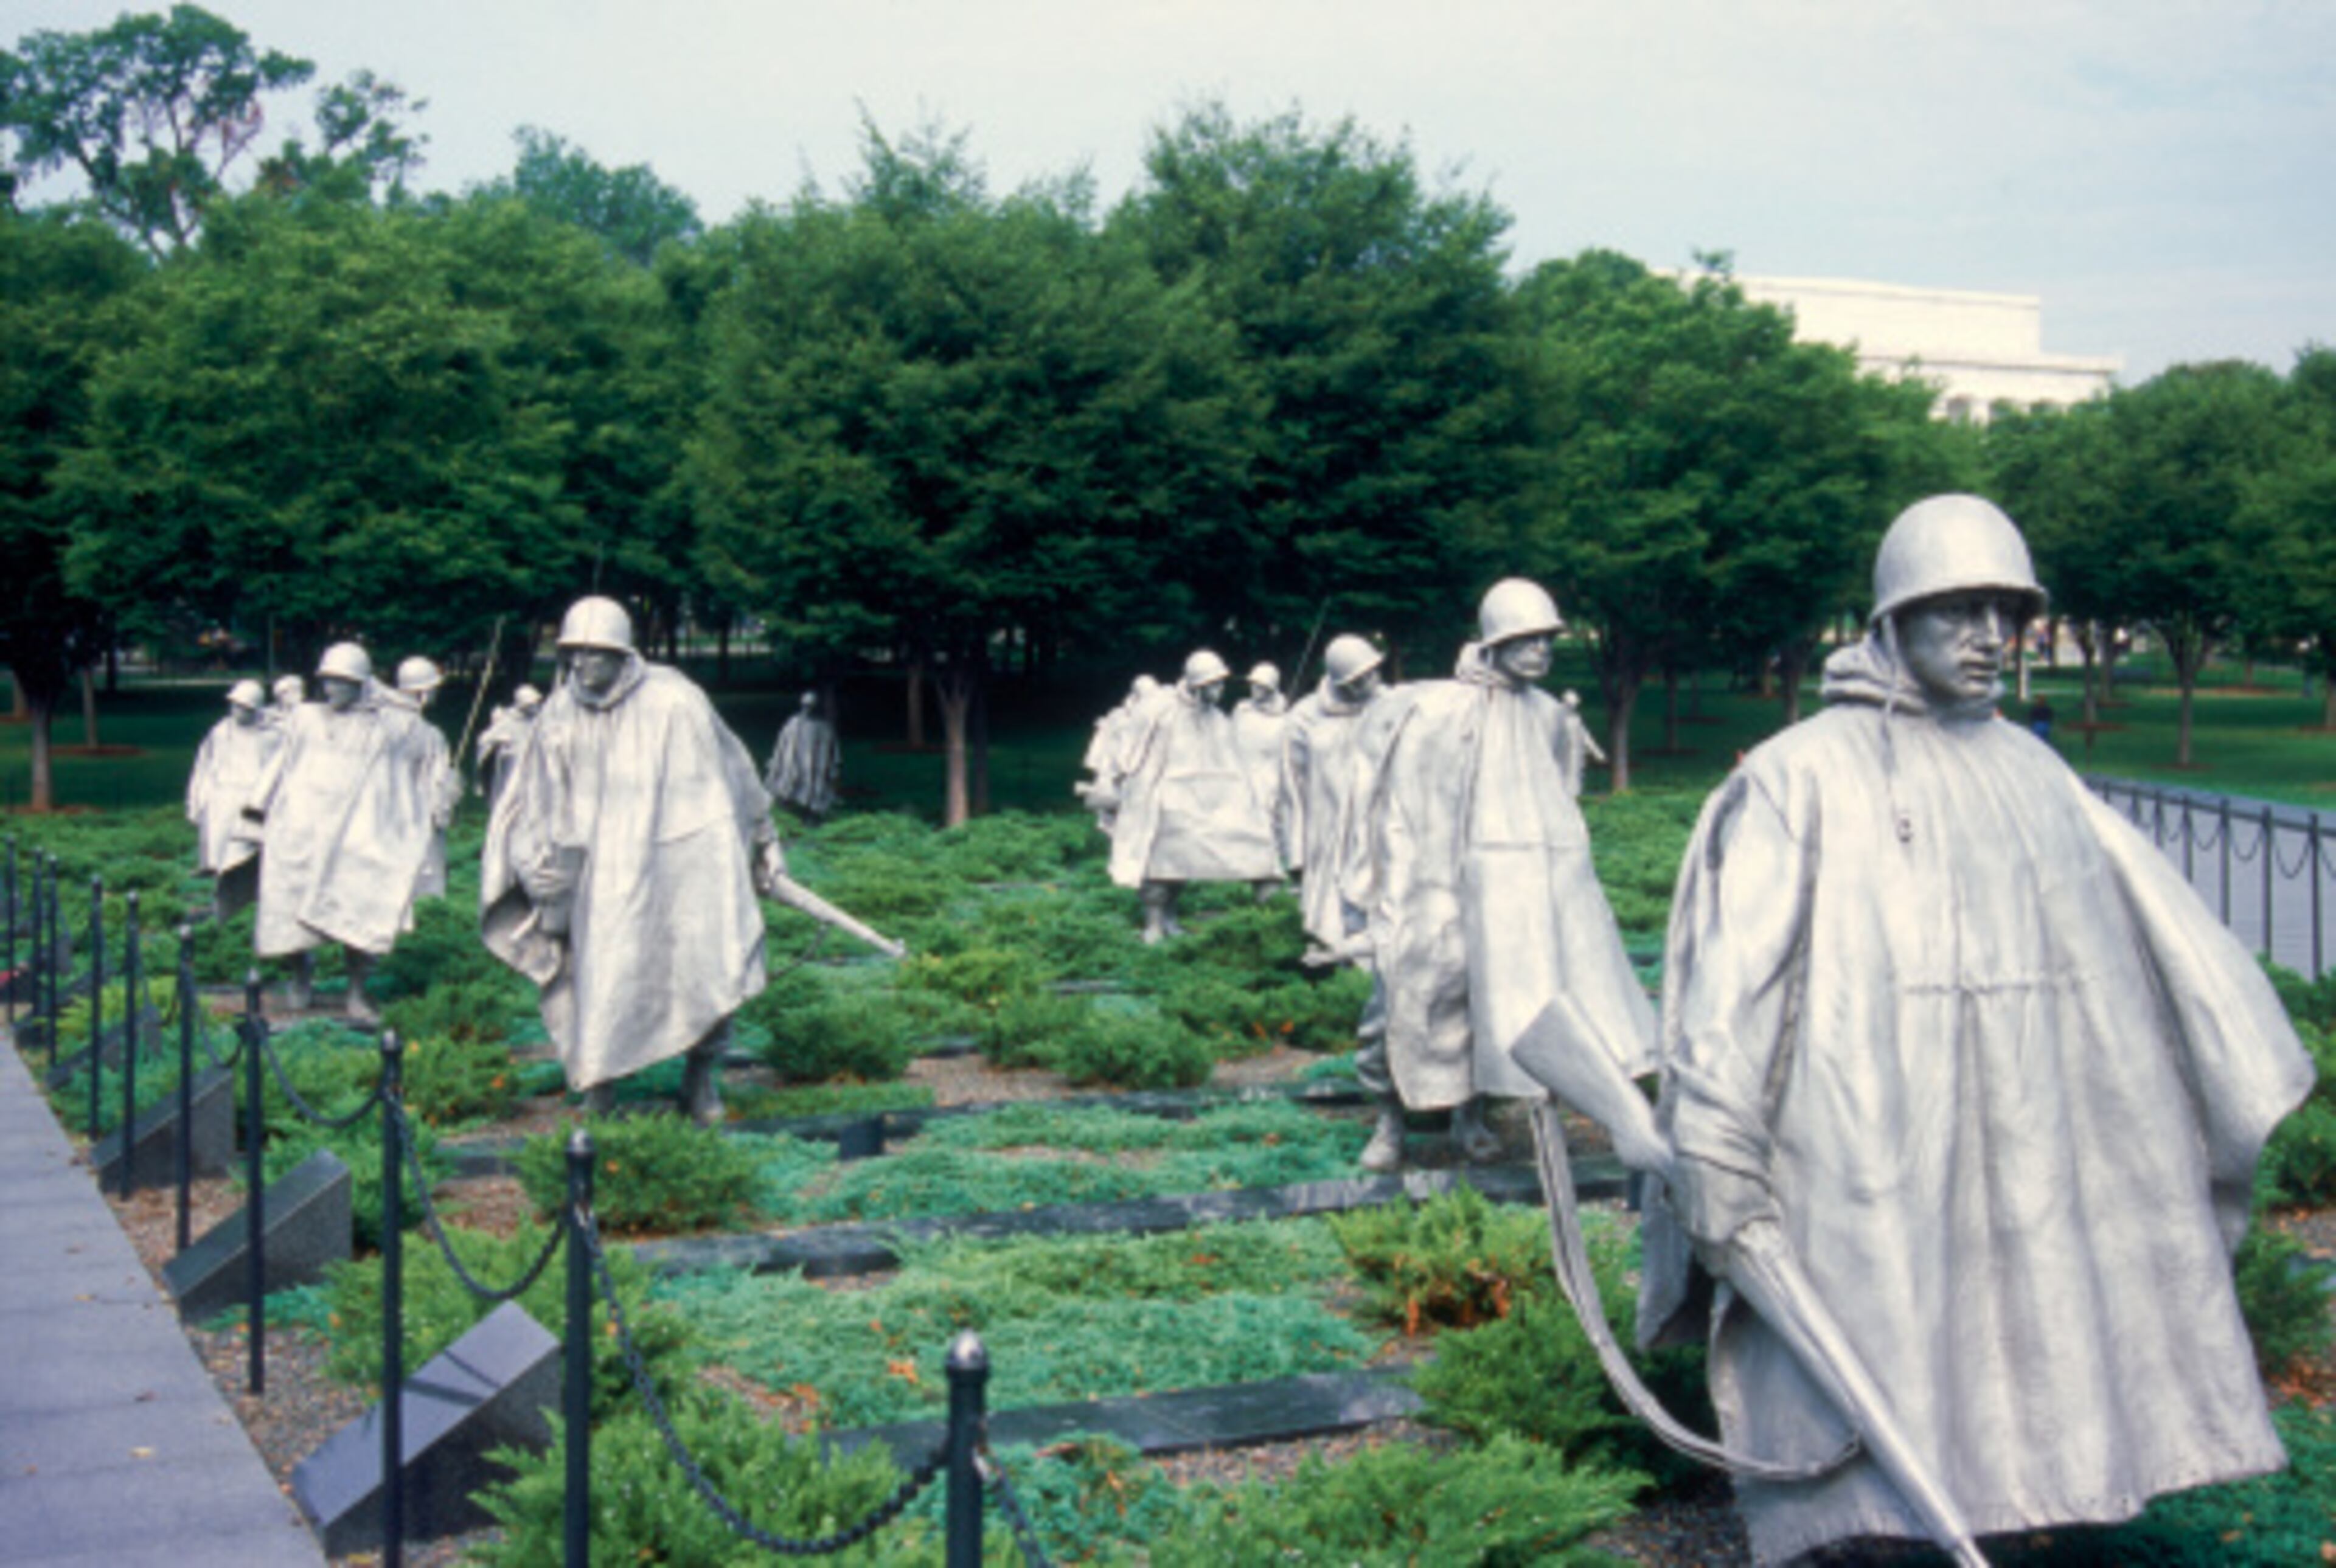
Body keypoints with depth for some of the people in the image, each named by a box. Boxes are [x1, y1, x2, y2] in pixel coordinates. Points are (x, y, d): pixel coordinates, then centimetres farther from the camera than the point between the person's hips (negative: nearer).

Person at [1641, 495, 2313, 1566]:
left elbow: (2153, 923, 19)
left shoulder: (2031, 770, 12)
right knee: (1849, 1404, -2)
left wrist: (2242, 1073, 22)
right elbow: (1734, 965, -10)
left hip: (2021, 1163, 6)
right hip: (1861, 1171, -5)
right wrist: (1712, 1153, -16)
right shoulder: (1804, 774, -5)